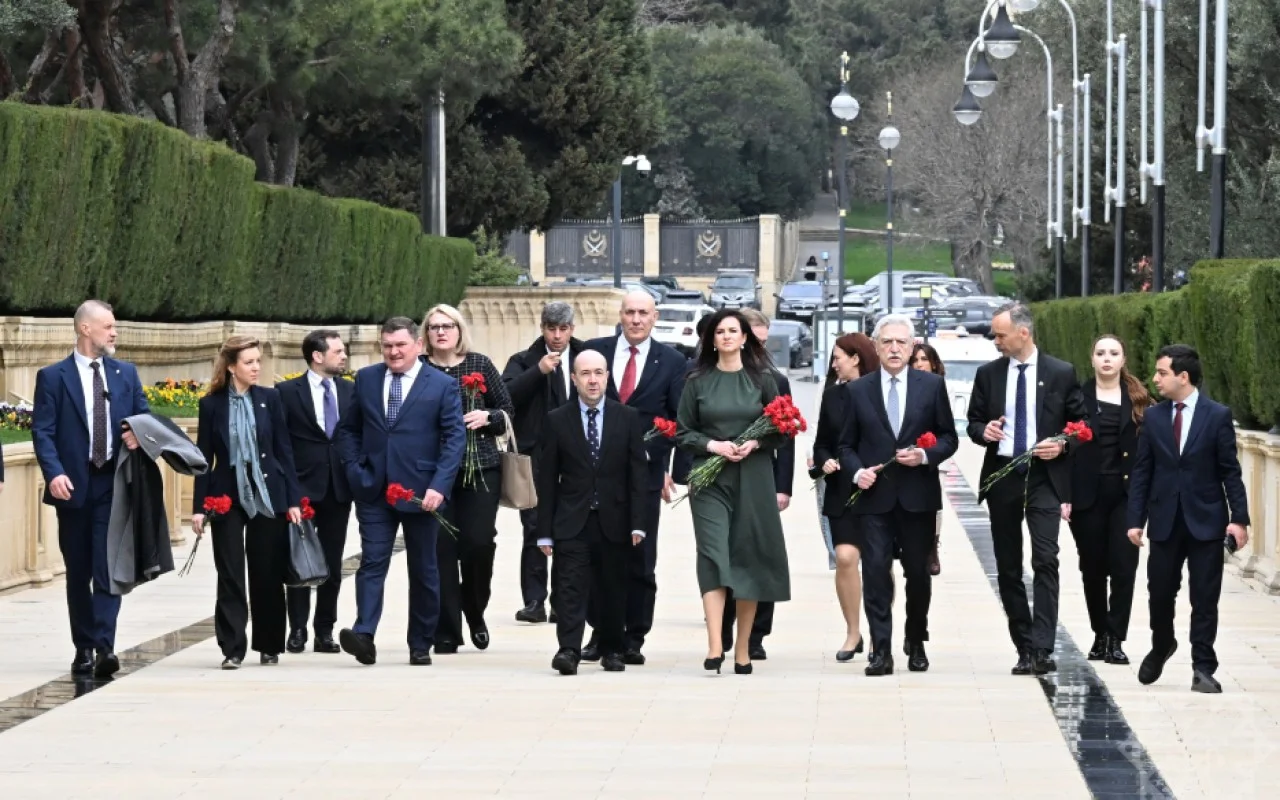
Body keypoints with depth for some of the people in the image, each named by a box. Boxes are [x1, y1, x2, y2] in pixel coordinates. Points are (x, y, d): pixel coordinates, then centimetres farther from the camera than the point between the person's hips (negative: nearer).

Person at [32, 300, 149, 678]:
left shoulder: (126, 373, 12)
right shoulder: (53, 377, 0)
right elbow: (43, 431, -5)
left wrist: (139, 435, -10)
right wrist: (54, 473, -20)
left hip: (113, 483, 1)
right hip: (73, 486, -1)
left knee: (108, 568, -9)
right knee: (78, 572, 6)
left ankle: (104, 647, -14)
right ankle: (83, 648, 14)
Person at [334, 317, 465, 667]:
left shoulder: (443, 385, -3)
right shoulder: (366, 379, 8)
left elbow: (455, 438, -7)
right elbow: (349, 428, 16)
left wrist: (439, 486, -16)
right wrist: (353, 468, 2)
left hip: (421, 492, -2)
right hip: (373, 490, 2)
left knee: (423, 571, 7)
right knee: (372, 563, -8)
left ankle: (421, 645, 14)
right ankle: (364, 636, -19)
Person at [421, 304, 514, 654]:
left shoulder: (480, 364, 7)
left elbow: (507, 409, 9)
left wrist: (487, 416, -9)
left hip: (480, 468, 1)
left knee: (479, 543, -7)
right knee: (441, 548, -3)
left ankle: (475, 612, 20)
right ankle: (446, 633, 4)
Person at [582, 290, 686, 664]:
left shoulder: (671, 362, 4)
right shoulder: (595, 351, 6)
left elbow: (679, 422, 2)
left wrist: (673, 470, -8)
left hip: (645, 473, -1)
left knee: (640, 559, 3)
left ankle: (634, 639, 10)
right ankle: (601, 634, 13)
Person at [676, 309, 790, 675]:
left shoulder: (762, 379, 6)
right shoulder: (697, 381, 6)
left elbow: (779, 431, 7)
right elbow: (682, 432, 6)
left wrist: (753, 444, -11)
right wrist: (713, 445, -10)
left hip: (753, 478, 1)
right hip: (709, 479, -1)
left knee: (749, 559, 1)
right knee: (713, 556, -13)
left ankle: (743, 649, 9)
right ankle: (715, 646, -22)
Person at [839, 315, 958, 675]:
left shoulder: (932, 386, 5)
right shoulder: (857, 390, 6)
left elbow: (949, 438, 6)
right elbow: (847, 444, 9)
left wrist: (926, 455, -12)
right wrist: (856, 471, -9)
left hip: (918, 496, 0)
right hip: (874, 496, 0)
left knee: (918, 572, 9)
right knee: (876, 571, -9)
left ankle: (916, 643, 27)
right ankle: (881, 651, -9)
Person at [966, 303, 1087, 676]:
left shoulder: (1061, 373, 1)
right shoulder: (988, 374, 8)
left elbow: (1080, 423, 7)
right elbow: (973, 422, 14)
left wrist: (1061, 444, -11)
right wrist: (984, 431, -8)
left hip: (1044, 477, -4)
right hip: (1001, 476, 4)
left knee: (1045, 560, -16)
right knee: (1008, 567, 7)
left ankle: (1041, 649, -19)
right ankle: (1024, 648, 15)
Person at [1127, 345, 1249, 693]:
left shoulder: (1218, 416, -3)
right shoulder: (1153, 417, 5)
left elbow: (1230, 471, -3)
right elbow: (1141, 471, 6)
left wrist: (1239, 518, -9)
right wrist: (1136, 519, -1)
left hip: (1206, 520, -3)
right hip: (1165, 520, 3)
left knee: (1205, 598, -1)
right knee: (1160, 592, 8)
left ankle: (1203, 668, 4)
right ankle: (1161, 646, 34)